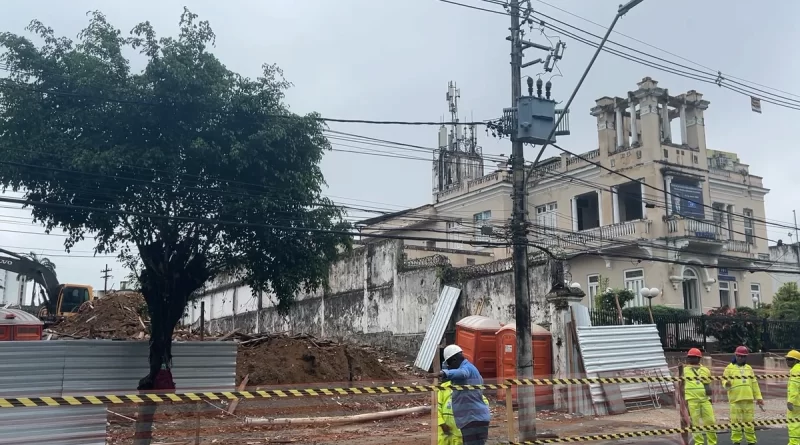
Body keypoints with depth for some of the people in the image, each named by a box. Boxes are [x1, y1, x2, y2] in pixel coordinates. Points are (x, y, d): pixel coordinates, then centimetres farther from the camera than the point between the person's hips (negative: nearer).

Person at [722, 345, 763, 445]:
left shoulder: (749, 368, 16)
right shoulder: (729, 368, 5)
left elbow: (754, 384, 18)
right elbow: (724, 381, 0)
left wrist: (758, 397, 14)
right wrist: (727, 384, -23)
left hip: (749, 399, 3)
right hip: (735, 399, -3)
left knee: (749, 421, 6)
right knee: (736, 421, -2)